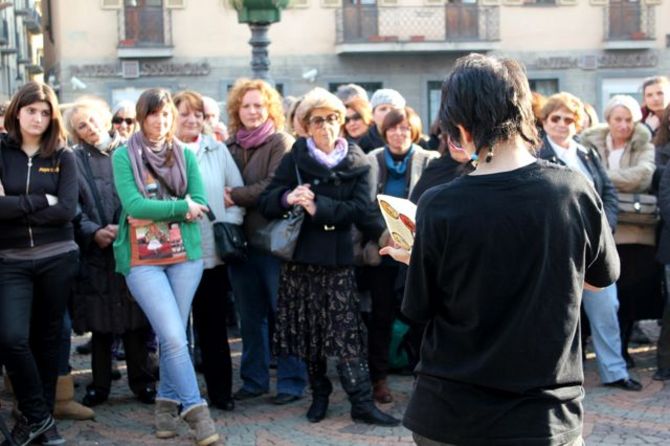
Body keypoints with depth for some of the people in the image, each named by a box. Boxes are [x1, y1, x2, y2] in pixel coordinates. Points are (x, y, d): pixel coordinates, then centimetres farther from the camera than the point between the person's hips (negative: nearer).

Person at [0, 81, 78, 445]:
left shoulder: (62, 157, 2)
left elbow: (67, 210, -10)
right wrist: (41, 201, -13)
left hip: (57, 258, 1)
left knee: (47, 338, 9)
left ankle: (40, 416, 22)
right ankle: (37, 415, 6)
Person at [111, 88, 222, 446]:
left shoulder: (185, 155, 8)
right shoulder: (123, 156, -2)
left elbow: (199, 205, 0)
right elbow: (132, 205, -13)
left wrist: (156, 214, -11)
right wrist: (180, 207, -12)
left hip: (186, 254, 3)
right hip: (142, 259, -3)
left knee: (173, 335, 7)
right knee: (173, 336, -10)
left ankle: (168, 402, 23)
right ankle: (195, 409, -1)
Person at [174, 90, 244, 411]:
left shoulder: (217, 150, 8)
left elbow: (238, 190, 8)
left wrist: (230, 223, -3)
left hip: (213, 252, 2)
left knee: (213, 324, 9)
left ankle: (221, 391, 18)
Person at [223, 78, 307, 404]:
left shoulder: (281, 143, -4)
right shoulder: (230, 146, 12)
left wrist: (236, 196, -12)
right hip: (239, 239, 5)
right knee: (249, 314, 12)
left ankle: (291, 380, 9)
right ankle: (254, 378, 22)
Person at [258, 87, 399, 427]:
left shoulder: (357, 164, 1)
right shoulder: (293, 160, 4)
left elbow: (359, 209, -11)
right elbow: (265, 203, -1)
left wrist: (319, 207, -22)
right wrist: (287, 198, -22)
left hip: (338, 258, -2)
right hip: (300, 255, 2)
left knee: (346, 332, -7)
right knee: (309, 331, 8)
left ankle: (362, 402, -5)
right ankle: (319, 394, 24)